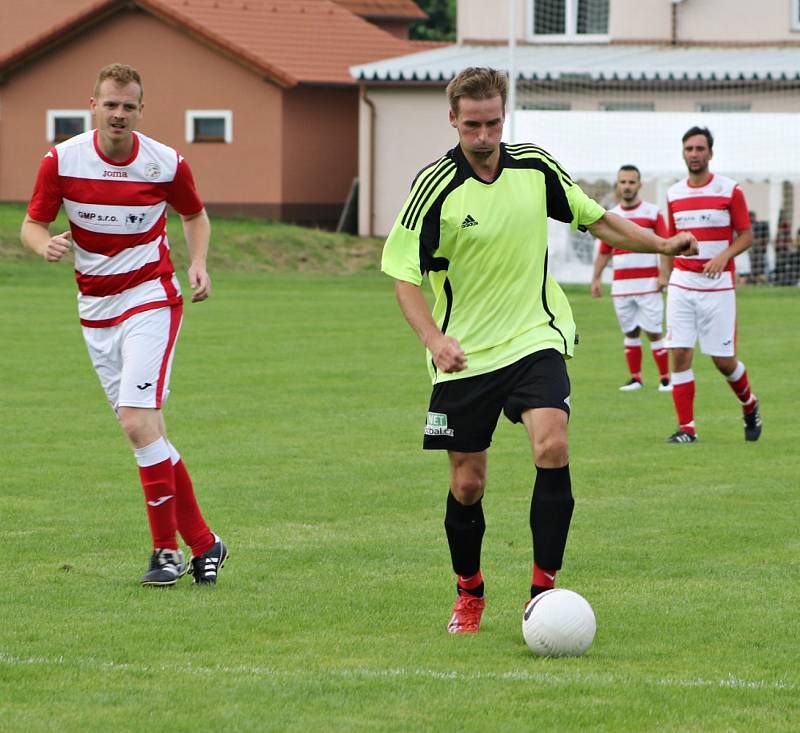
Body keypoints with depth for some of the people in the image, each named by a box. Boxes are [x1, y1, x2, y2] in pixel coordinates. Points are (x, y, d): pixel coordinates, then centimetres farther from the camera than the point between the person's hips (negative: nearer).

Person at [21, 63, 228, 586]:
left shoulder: (166, 164, -7)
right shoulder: (62, 160, -5)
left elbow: (195, 214, 11)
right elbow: (33, 224, 1)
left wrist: (198, 263, -6)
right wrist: (46, 245, -22)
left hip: (151, 300, -4)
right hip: (95, 307, 4)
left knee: (138, 421, -18)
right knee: (146, 429, 6)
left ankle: (168, 548, -9)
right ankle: (202, 543, 16)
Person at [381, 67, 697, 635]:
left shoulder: (536, 168, 0)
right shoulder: (436, 187, -11)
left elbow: (596, 219, 15)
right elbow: (404, 273, -11)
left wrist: (663, 244, 7)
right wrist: (435, 339, -26)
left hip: (535, 339, 1)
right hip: (466, 355, -1)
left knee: (552, 445, -22)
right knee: (468, 483, 4)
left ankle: (545, 589, -16)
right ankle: (469, 594, 30)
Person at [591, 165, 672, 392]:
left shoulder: (653, 213, 0)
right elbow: (604, 252, 16)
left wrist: (663, 275, -14)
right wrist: (596, 278, 10)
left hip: (648, 283, -4)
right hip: (621, 285, 4)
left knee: (653, 331, -6)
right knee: (630, 332, 7)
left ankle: (665, 378, -1)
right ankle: (635, 378, 14)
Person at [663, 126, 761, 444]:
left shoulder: (730, 190, -3)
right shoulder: (674, 194, 8)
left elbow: (746, 235, -1)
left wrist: (723, 256, -19)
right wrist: (666, 277, 13)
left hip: (717, 285, -3)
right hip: (682, 284, 3)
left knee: (723, 360, -2)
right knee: (680, 354, -7)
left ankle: (749, 406, 27)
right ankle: (686, 427, -2)